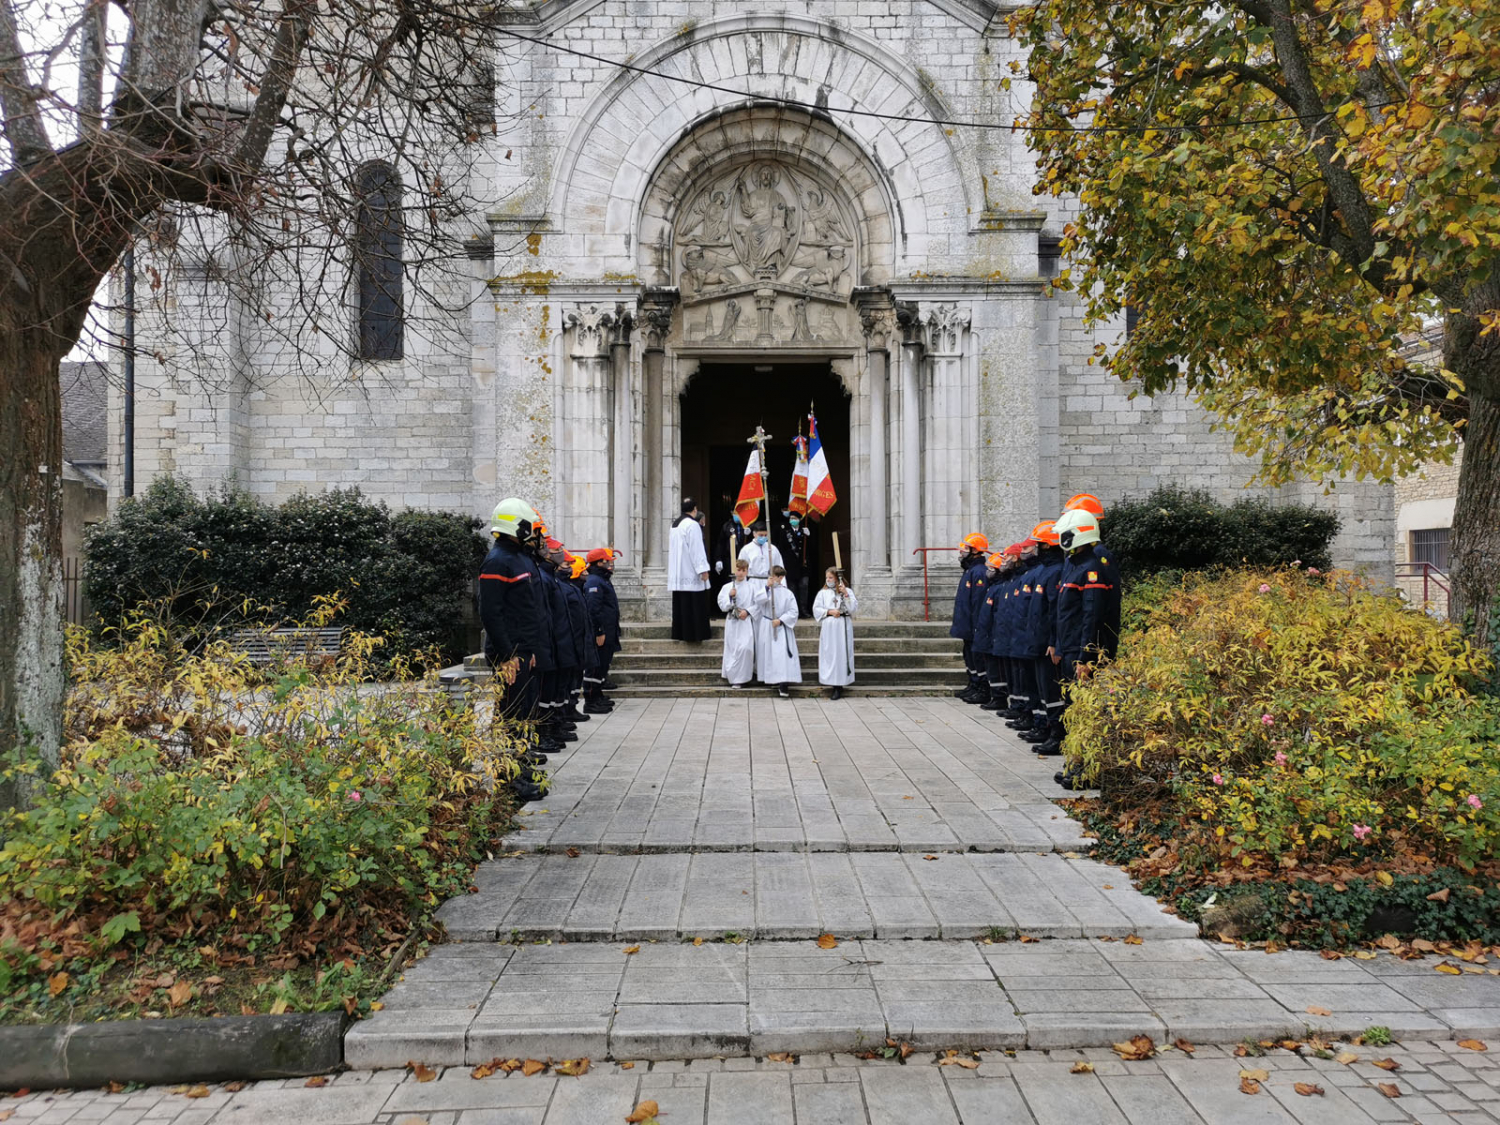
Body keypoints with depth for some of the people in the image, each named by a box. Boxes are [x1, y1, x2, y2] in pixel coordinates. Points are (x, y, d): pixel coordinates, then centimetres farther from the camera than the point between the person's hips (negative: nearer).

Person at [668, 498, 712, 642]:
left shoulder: (675, 525, 13)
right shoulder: (692, 525, -14)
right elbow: (696, 549, -19)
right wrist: (703, 569, -18)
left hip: (678, 573, 8)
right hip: (691, 572, -8)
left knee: (681, 604, 11)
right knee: (694, 604, -4)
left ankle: (680, 632, 13)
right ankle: (694, 634, -4)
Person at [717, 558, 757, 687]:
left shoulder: (751, 587, 1)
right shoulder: (727, 587, 6)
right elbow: (722, 605, 3)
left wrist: (747, 611, -15)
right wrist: (730, 596, -11)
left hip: (746, 622, -2)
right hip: (732, 622, 2)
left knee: (745, 648, -14)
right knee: (732, 649, 5)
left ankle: (740, 678, -5)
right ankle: (732, 675, 21)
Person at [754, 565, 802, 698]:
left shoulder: (787, 593, 0)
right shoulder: (764, 591, 4)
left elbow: (793, 612, -5)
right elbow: (758, 600, -17)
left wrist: (780, 620, -16)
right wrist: (767, 587, -22)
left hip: (782, 628, -2)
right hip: (766, 627, 2)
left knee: (783, 655, -12)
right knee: (769, 655, 9)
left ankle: (783, 686, -16)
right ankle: (772, 680, 24)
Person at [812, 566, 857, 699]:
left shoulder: (848, 591, 7)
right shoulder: (823, 593, 9)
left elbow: (854, 608, -2)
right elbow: (816, 609, 3)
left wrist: (846, 594, -11)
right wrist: (829, 611, -11)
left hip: (843, 627, -1)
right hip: (828, 627, 1)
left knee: (842, 654, -4)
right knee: (829, 655, -2)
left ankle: (839, 686, -2)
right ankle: (833, 684, 4)